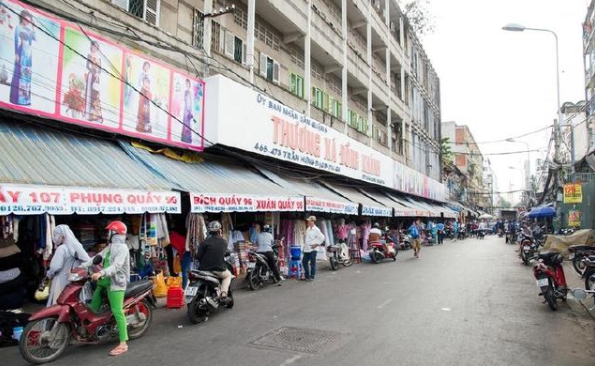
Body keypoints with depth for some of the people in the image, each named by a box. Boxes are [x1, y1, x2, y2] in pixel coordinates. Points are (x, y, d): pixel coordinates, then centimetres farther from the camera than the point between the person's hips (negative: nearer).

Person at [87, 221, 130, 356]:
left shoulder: (122, 248, -12)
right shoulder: (110, 246, 19)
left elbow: (116, 266, -25)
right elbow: (97, 257, 16)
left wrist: (101, 273, -39)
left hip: (116, 283, -10)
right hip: (105, 282, 10)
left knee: (117, 312, -13)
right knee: (93, 308, 16)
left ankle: (123, 344, -12)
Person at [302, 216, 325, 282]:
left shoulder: (316, 229, -11)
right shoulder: (308, 229, 12)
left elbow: (322, 237, -16)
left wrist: (317, 244, -14)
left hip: (312, 249, -8)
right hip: (306, 249, 8)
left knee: (312, 263, 0)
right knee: (304, 262, 11)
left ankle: (312, 277, 10)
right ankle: (307, 276, 23)